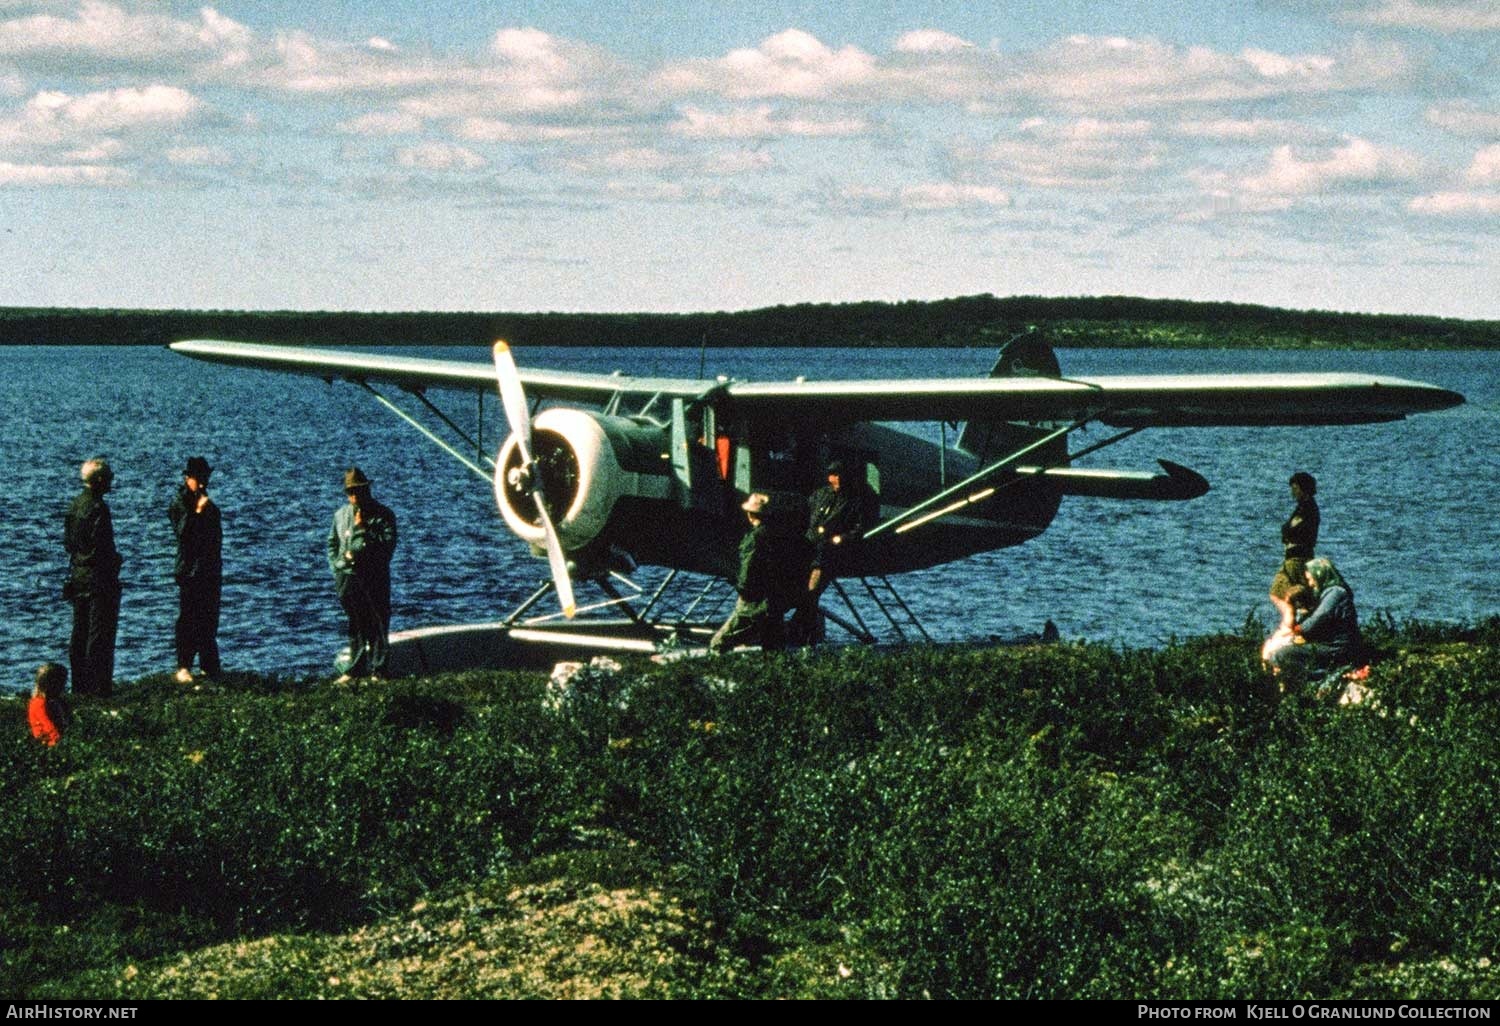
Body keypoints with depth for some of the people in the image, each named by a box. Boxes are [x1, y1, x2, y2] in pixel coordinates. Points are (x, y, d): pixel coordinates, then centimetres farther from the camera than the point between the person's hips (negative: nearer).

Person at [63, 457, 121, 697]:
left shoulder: (75, 505, 9)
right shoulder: (98, 508, -17)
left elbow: (68, 542, 14)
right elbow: (103, 547, -19)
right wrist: (115, 561, -5)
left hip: (78, 576, 9)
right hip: (99, 578, -9)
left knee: (80, 632, 12)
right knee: (101, 633, -4)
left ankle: (80, 684, 16)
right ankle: (100, 685, -4)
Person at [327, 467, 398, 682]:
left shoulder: (383, 515, -2)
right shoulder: (341, 515, 12)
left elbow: (388, 545, -11)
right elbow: (332, 543, 21)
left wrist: (364, 530, -16)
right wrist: (336, 566, 9)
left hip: (374, 577, -4)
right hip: (347, 577, 4)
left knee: (378, 626, -3)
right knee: (355, 626, 10)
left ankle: (378, 670, 3)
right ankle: (355, 669, 17)